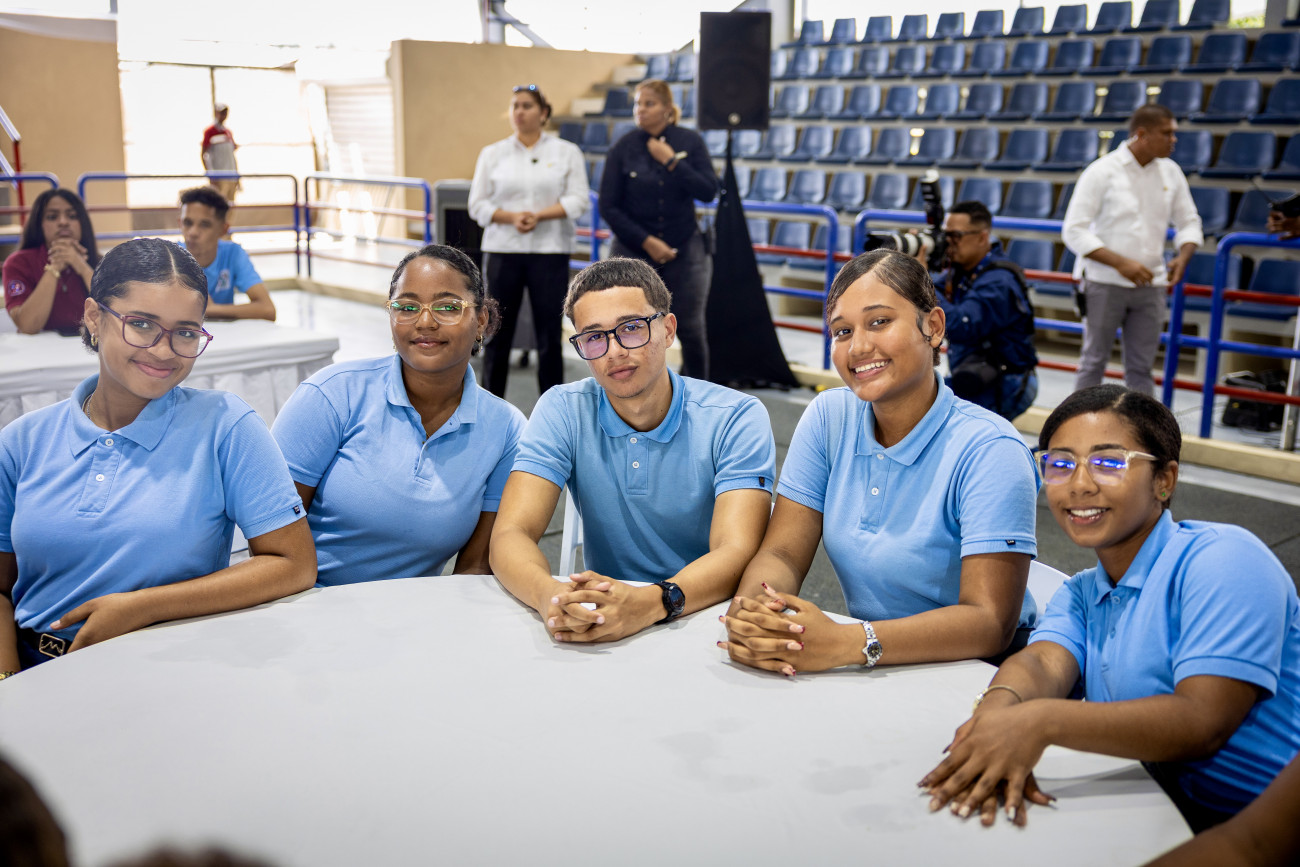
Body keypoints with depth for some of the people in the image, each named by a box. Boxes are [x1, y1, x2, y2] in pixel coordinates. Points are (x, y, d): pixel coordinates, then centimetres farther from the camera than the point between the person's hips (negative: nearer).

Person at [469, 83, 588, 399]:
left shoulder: (567, 152, 6)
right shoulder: (492, 154, 9)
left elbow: (577, 200, -2)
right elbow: (478, 204, 5)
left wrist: (539, 215, -16)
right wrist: (511, 217, -13)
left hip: (549, 253, -1)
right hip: (503, 251, 1)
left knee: (549, 336, 0)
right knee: (497, 333, 4)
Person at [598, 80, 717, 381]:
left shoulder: (690, 141, -2)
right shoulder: (623, 148, -5)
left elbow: (708, 192, -9)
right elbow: (608, 206, -5)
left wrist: (672, 161, -16)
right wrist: (646, 241, -10)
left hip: (685, 250, 1)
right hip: (634, 251, -1)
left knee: (691, 328, 3)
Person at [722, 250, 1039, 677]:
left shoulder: (989, 450, -16)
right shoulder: (829, 418, 0)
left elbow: (991, 623, -23)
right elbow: (781, 553, -2)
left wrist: (843, 644, -36)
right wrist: (748, 613, -26)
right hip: (866, 672, 5)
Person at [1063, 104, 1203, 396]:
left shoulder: (1170, 172, 6)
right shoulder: (1102, 172, -9)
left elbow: (1189, 222, 15)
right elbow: (1074, 231, -13)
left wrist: (1183, 257, -7)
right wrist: (1120, 263, -21)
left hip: (1151, 284, 4)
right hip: (1105, 284, -4)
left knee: (1141, 367, 7)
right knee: (1094, 362, 4)